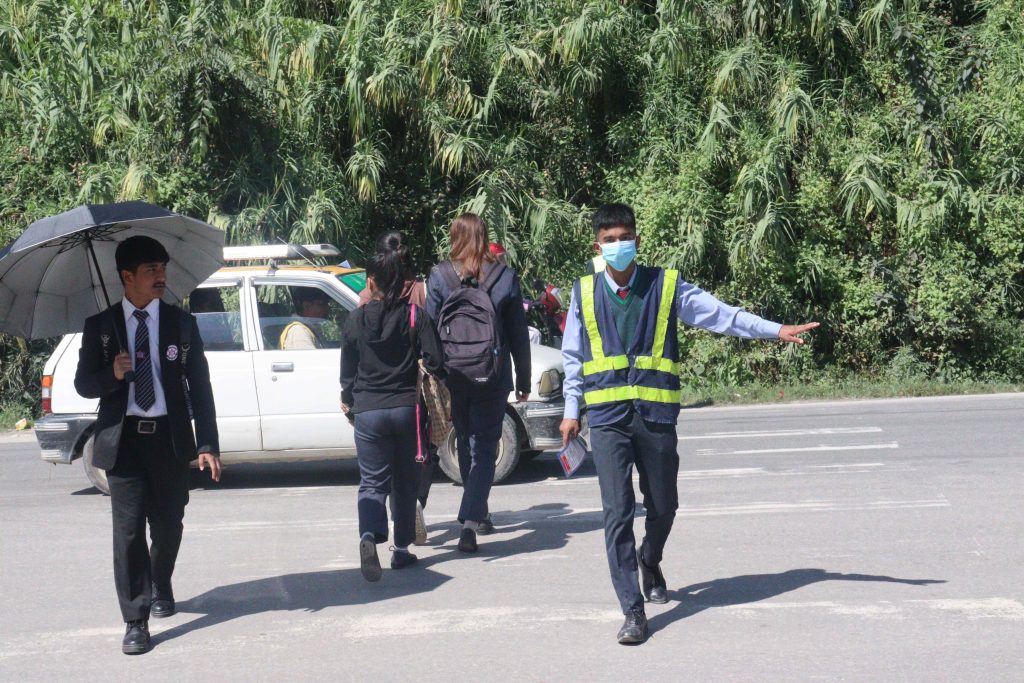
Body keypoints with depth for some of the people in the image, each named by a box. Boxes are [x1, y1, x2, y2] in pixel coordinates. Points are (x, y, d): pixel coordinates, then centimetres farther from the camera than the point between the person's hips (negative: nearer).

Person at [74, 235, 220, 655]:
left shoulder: (181, 323, 5)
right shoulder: (101, 326, 4)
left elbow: (200, 385, 4)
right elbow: (84, 384, 5)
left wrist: (208, 444, -3)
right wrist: (113, 375, -17)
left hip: (170, 437, 2)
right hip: (124, 440, -1)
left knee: (168, 526, 12)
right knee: (129, 530, -7)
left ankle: (161, 589, 40)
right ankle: (136, 621, -2)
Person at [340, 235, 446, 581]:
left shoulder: (356, 320, -2)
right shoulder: (416, 316, -4)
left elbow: (348, 369, 5)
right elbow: (435, 362, -8)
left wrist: (347, 400, 23)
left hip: (367, 411, 0)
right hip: (406, 407, 1)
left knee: (373, 481, 3)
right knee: (405, 481, 15)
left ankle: (369, 536, -23)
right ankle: (401, 549, 20)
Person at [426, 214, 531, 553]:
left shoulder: (439, 276, -4)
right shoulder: (505, 277, -2)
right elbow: (518, 334, 3)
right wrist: (524, 380, 11)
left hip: (452, 376, 1)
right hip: (493, 378, -1)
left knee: (466, 446, 18)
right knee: (484, 450, 0)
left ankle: (477, 515, 30)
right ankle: (471, 519, -17)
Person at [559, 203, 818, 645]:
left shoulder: (665, 286, 3)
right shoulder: (584, 292, 6)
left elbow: (720, 314, -1)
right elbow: (573, 355, 13)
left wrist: (775, 330, -10)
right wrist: (572, 410, 10)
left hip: (656, 413, 1)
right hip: (607, 416, -1)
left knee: (662, 505, 11)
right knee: (617, 511, -7)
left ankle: (650, 562, 45)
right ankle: (633, 611, -2)